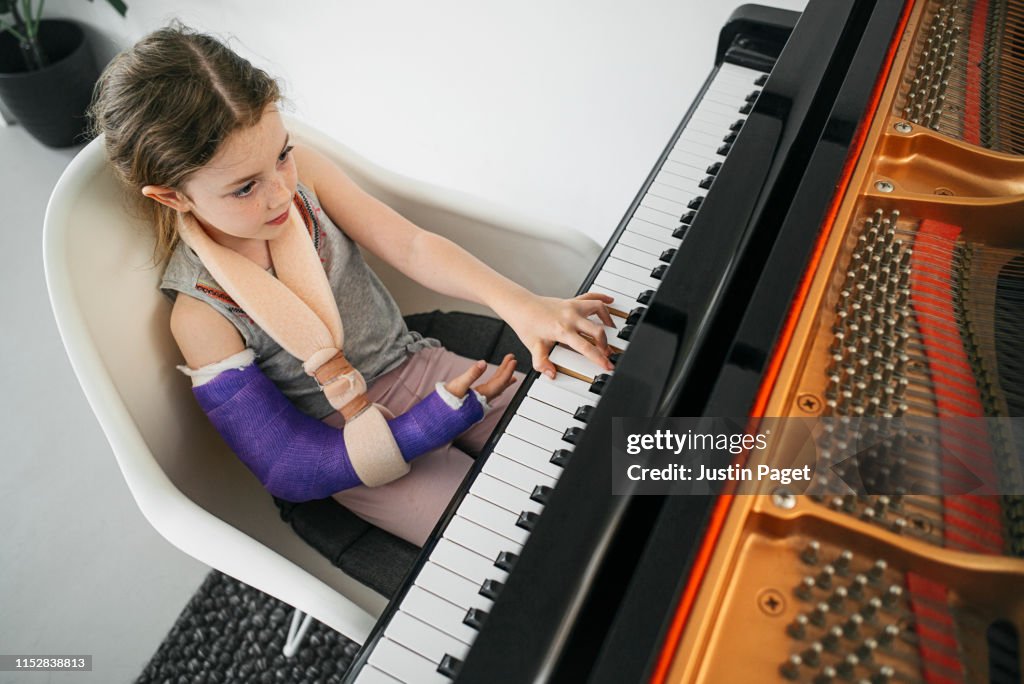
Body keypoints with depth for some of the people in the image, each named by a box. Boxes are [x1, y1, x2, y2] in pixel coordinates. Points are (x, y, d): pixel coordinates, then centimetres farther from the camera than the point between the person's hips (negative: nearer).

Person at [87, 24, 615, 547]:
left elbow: (409, 245, -13)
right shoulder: (201, 317, -21)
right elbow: (291, 470, -19)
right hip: (361, 452, -4)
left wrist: (517, 303, -32)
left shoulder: (300, 172, -12)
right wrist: (452, 412, -30)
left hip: (417, 364, 5)